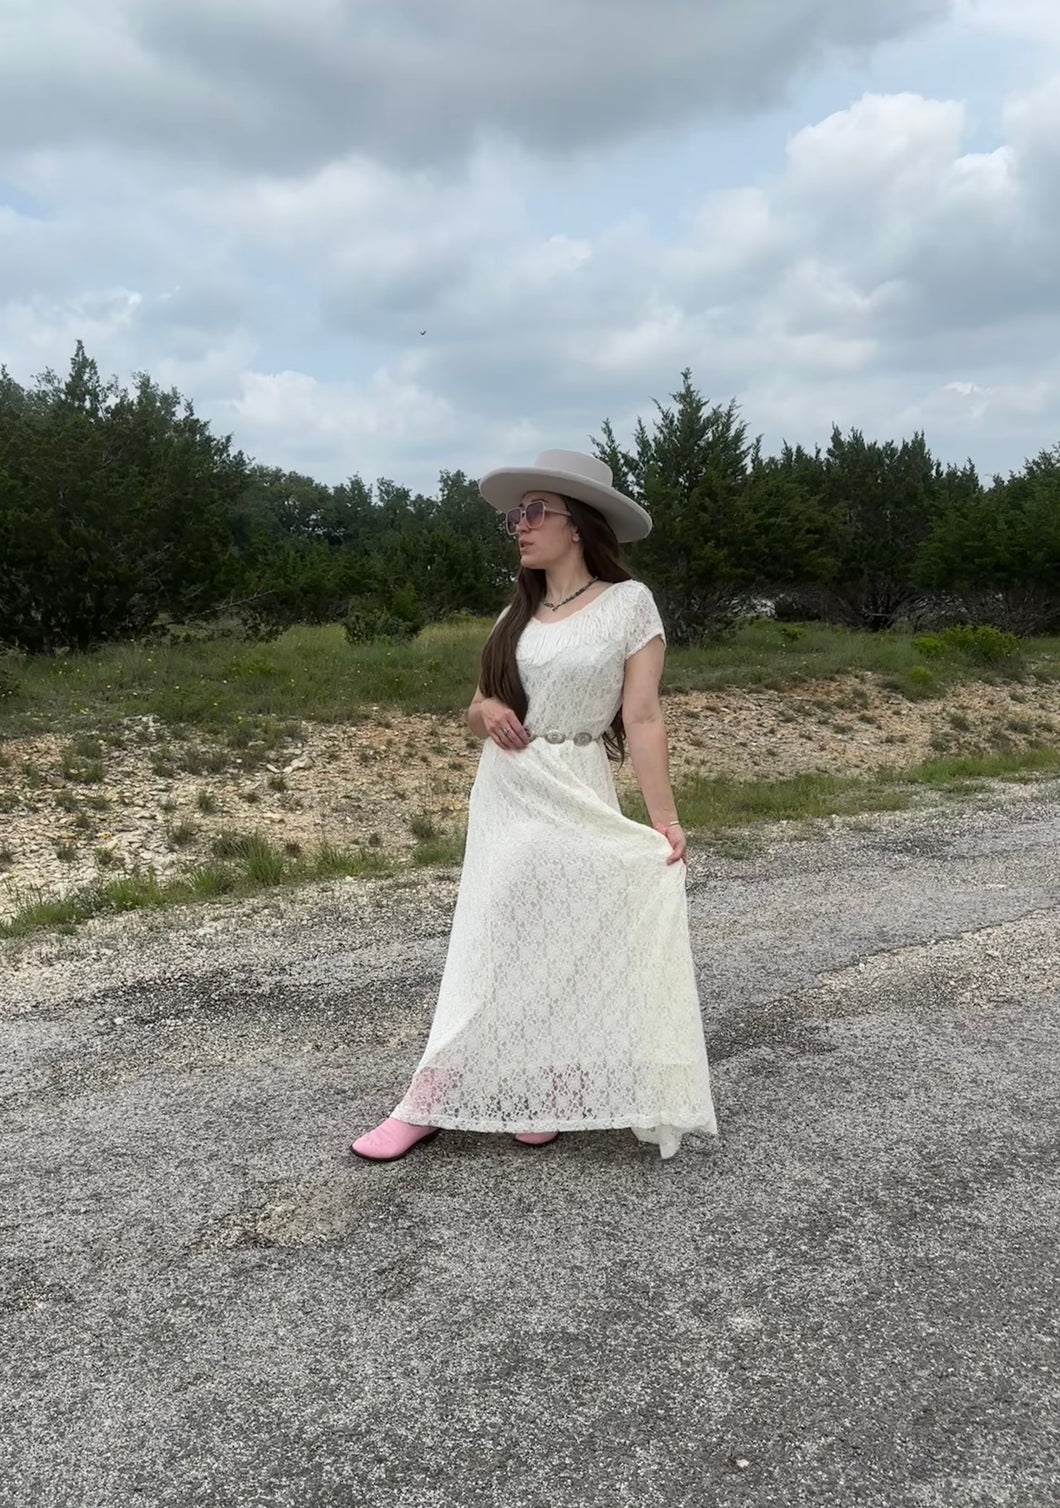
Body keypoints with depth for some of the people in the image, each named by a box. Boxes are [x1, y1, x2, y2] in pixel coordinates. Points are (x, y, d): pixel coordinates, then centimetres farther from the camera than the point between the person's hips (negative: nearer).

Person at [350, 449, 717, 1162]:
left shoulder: (628, 603, -5)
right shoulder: (517, 615, 10)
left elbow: (643, 718, -10)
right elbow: (476, 713, 16)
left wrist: (664, 820, -17)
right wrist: (487, 711, -8)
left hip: (577, 801, -5)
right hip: (504, 798, 5)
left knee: (569, 948, 6)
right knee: (493, 949, 8)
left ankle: (549, 1099, 24)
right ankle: (430, 1103, 14)